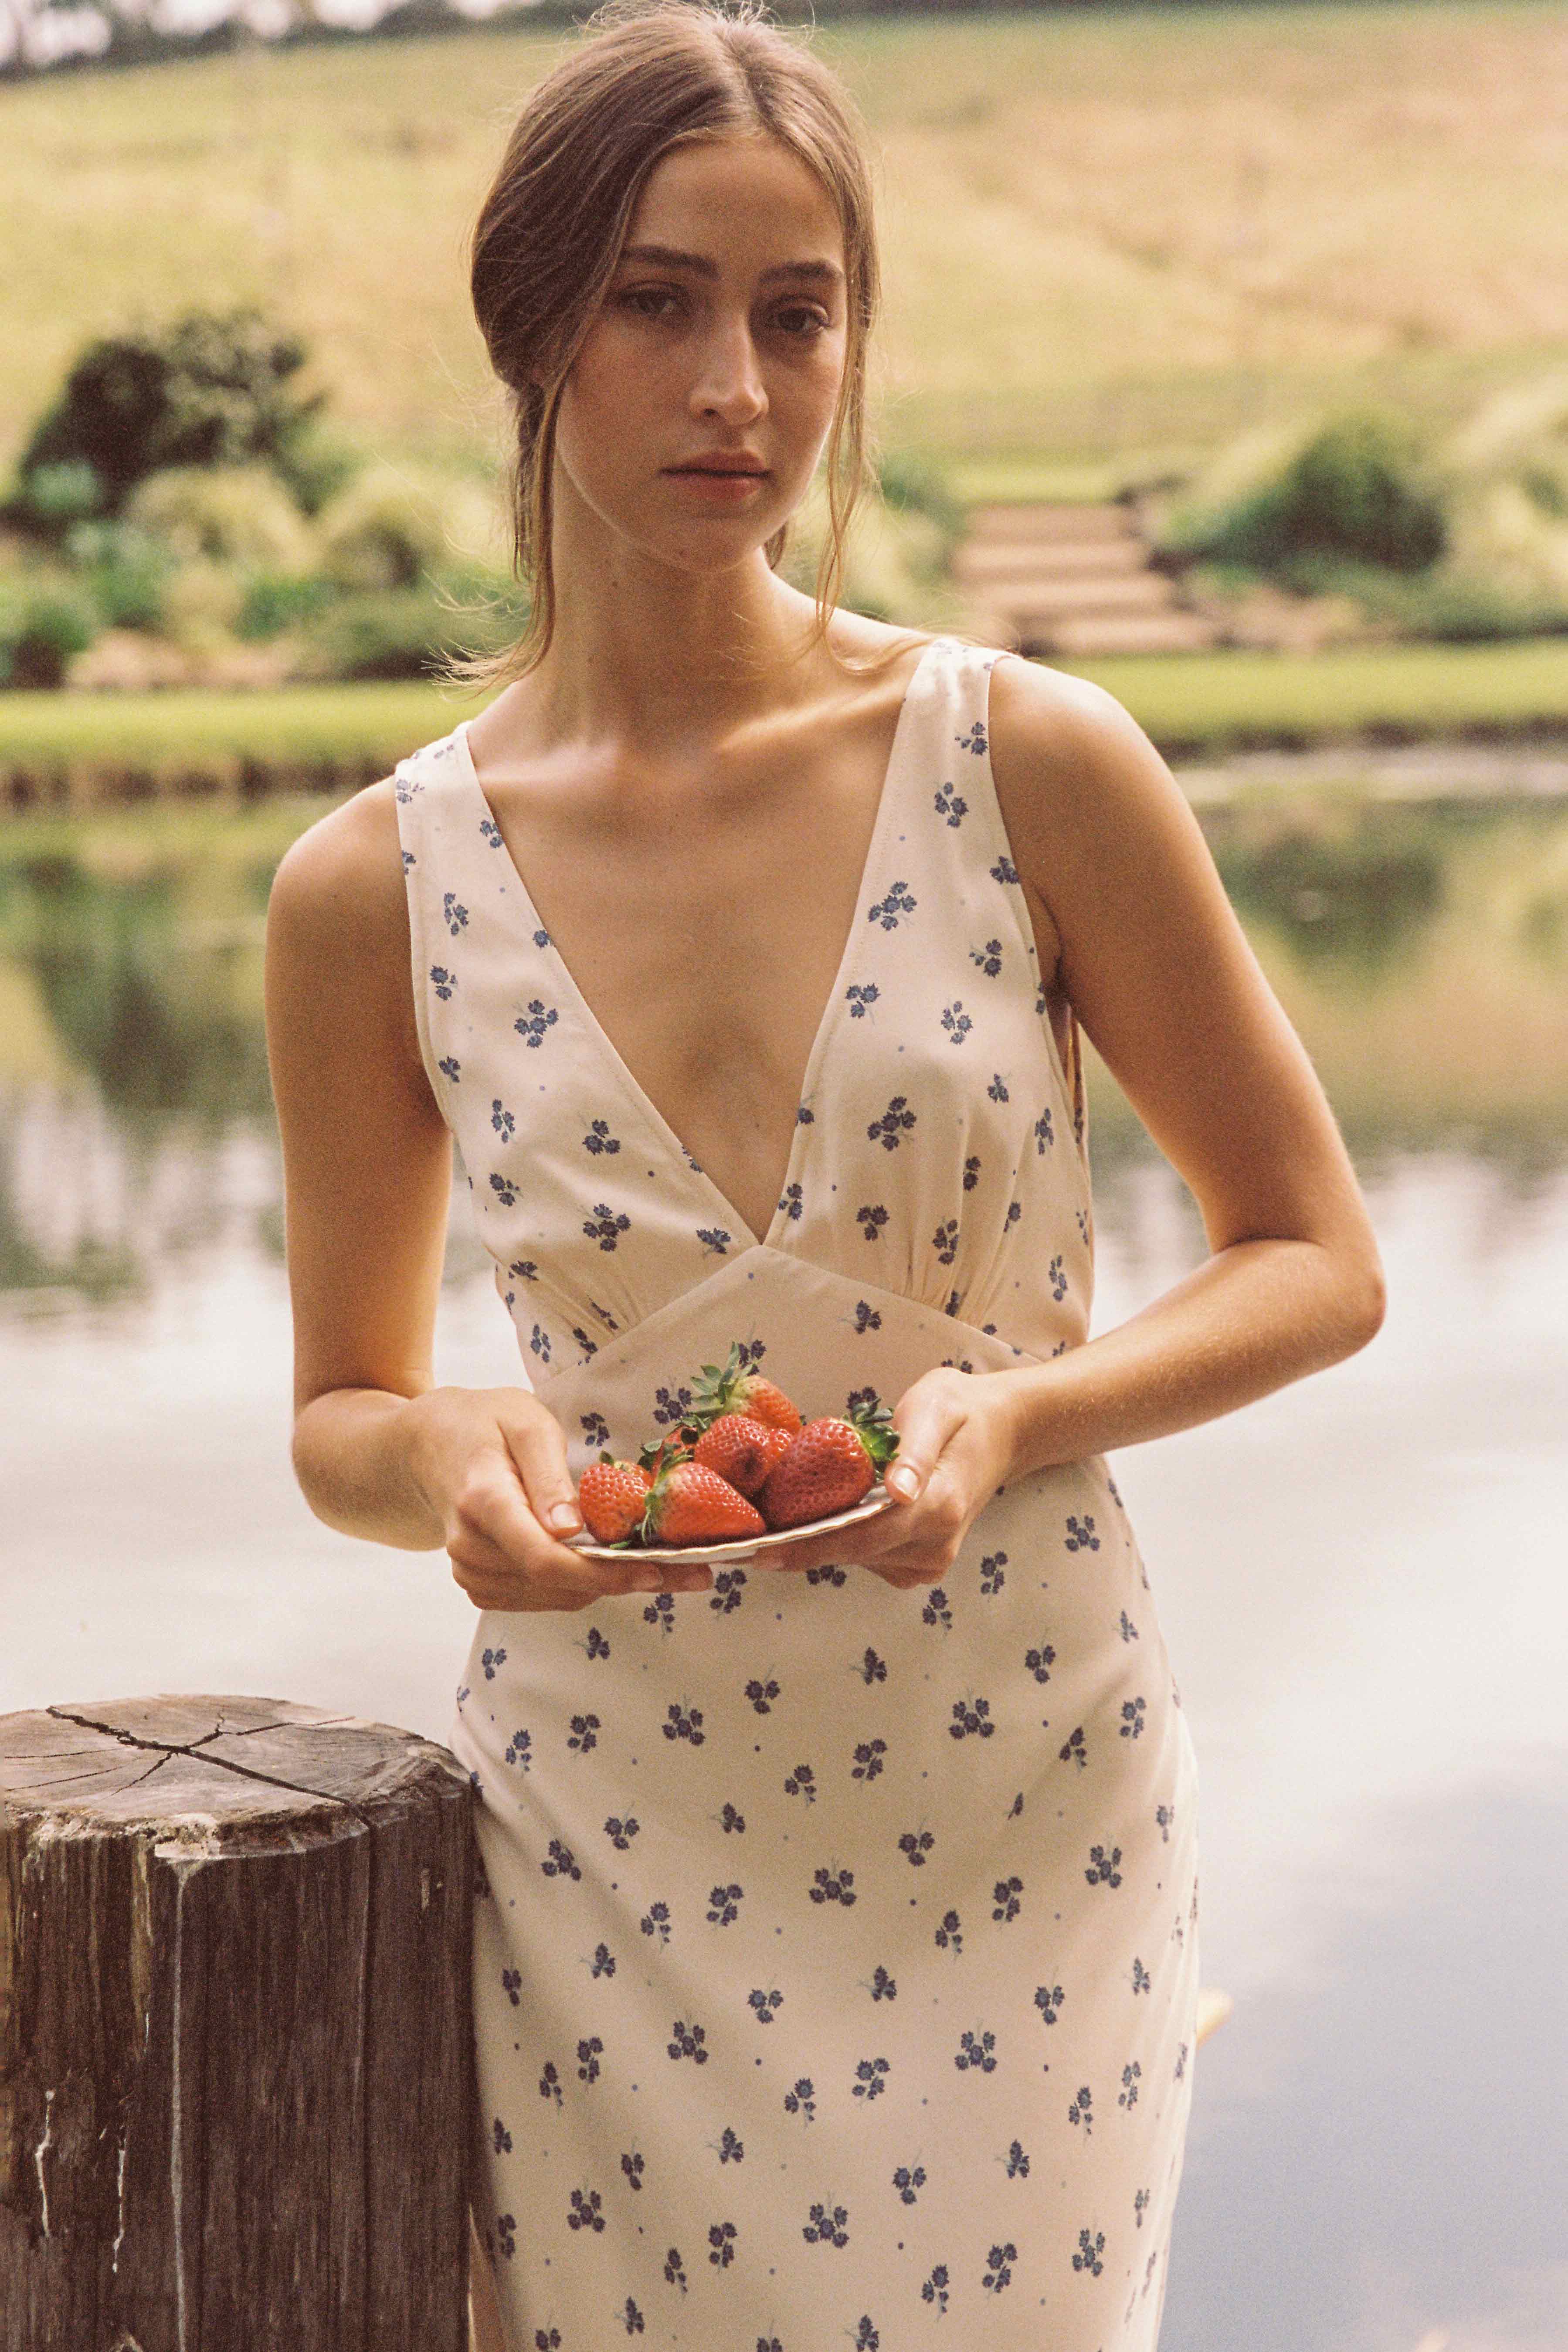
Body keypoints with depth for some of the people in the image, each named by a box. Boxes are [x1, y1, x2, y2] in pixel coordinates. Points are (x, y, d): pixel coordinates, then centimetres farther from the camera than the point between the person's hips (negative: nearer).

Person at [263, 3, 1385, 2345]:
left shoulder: (1034, 768, -7)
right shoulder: (376, 891, -3)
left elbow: (1316, 1258, 1)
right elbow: (340, 1416, 8)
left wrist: (1014, 1411, -16)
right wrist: (456, 1462, -15)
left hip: (1022, 1814, 0)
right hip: (605, 1837, 1)